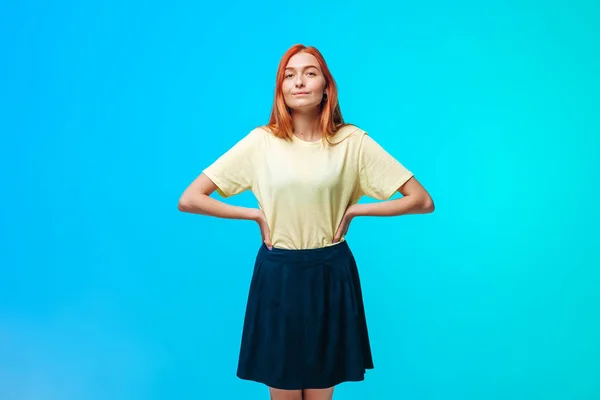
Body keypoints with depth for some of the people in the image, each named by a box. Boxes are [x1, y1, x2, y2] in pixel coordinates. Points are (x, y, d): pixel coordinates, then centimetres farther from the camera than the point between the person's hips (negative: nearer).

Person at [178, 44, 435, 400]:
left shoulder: (352, 141, -5)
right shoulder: (261, 141, -5)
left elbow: (423, 200, -4)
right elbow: (189, 199, -5)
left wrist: (354, 210, -7)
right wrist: (255, 214, -7)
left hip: (331, 277, 0)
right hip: (277, 277, 0)